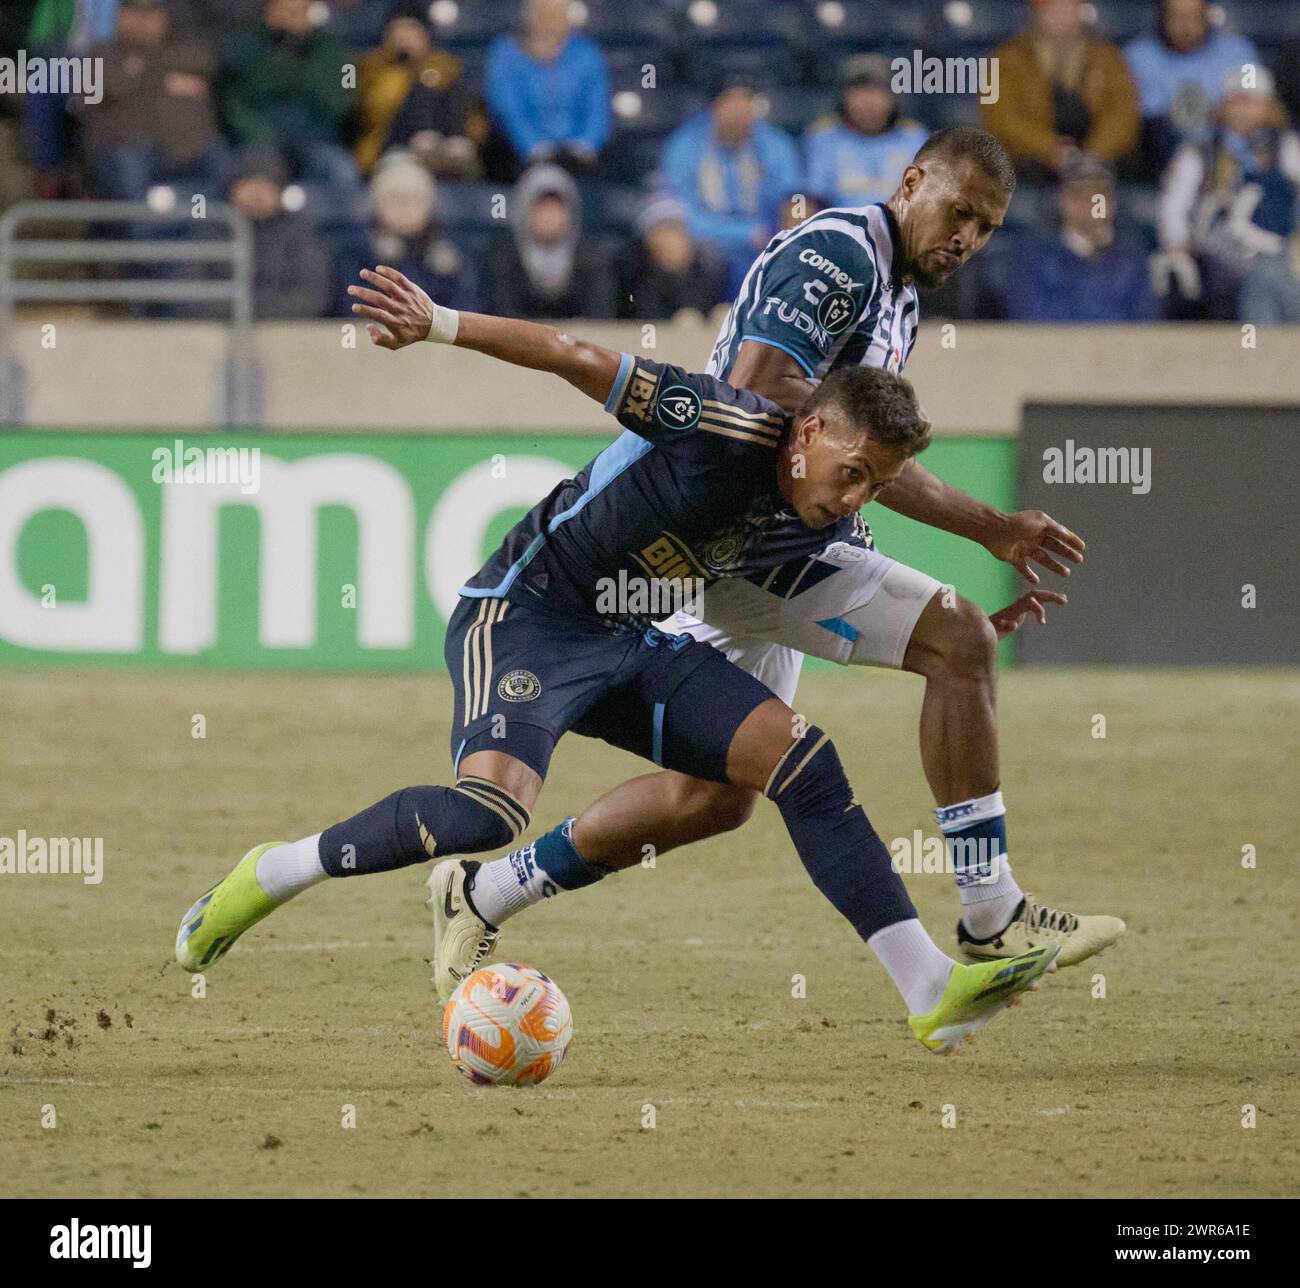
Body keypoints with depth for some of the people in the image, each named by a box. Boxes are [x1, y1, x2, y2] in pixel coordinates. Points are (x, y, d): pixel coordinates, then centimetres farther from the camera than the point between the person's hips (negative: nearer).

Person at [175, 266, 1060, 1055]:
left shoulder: (828, 526, 2)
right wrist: (439, 325, -30)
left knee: (802, 760, -4)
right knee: (489, 812, -32)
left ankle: (933, 992, -3)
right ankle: (274, 875, -12)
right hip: (523, 614, -8)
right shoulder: (730, 429, -22)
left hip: (629, 642, 8)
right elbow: (581, 362, -24)